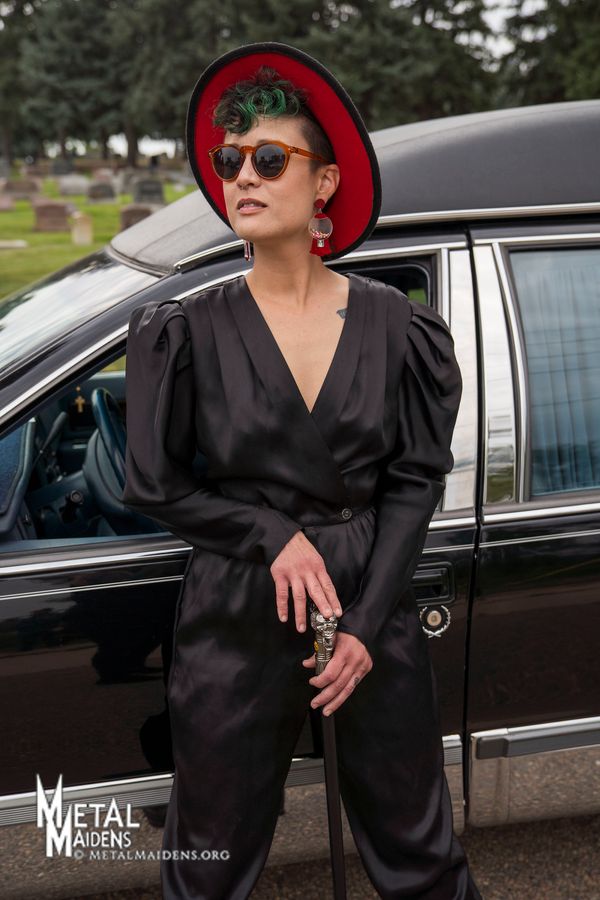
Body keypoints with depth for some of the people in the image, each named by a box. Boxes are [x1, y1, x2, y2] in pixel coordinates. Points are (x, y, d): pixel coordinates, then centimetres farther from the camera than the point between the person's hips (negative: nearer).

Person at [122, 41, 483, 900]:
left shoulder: (395, 325, -3)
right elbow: (156, 487, -1)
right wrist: (274, 536, -13)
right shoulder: (190, 331, -5)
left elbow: (416, 482, -1)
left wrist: (367, 626, -9)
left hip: (375, 611, 1)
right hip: (236, 626, 0)